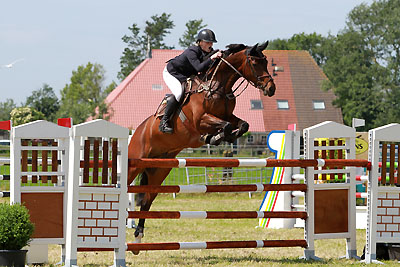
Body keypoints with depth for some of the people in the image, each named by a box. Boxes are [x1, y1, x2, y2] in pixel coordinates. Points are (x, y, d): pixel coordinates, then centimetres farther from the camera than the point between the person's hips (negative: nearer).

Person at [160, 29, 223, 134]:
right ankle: (164, 122, -24)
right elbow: (199, 68, -44)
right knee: (179, 93, -30)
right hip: (171, 73, -9)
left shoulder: (209, 52, -8)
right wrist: (211, 58, -52)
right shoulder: (191, 52, -32)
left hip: (185, 77, 9)